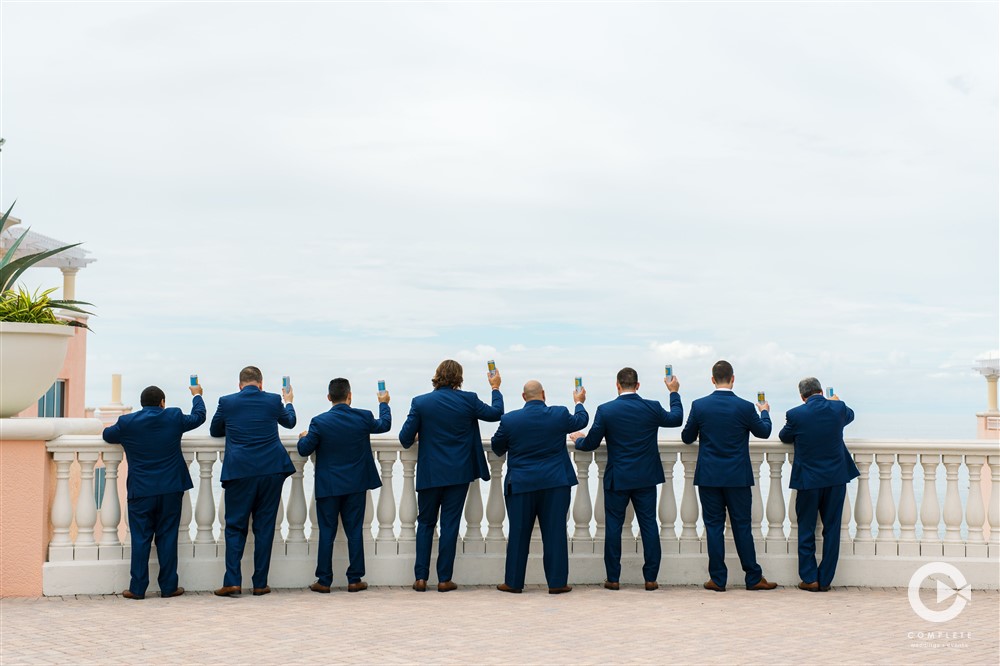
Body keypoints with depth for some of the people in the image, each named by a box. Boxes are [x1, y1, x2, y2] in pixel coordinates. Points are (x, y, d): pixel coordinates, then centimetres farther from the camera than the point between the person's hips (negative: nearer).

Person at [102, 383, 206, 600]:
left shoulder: (126, 422, -4)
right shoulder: (174, 417, -2)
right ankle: (168, 587, 9)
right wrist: (197, 395, 34)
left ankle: (137, 588, 5)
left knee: (140, 539, 3)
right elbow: (198, 417, 17)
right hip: (170, 490, 1)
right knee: (167, 537, 6)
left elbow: (107, 435, 14)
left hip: (140, 491, -1)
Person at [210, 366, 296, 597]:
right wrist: (289, 402, 43)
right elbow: (289, 422, 24)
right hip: (271, 471, 1)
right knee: (265, 527, 7)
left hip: (239, 473, -1)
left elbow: (214, 431, 17)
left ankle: (232, 582, -2)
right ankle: (260, 583, 9)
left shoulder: (226, 402, 1)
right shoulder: (273, 401, 2)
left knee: (235, 526, 7)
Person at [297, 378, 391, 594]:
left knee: (326, 533, 5)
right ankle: (354, 580, 9)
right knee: (354, 531, 7)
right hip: (356, 486, 1)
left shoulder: (319, 422, -11)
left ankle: (324, 581, 6)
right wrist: (384, 403, 33)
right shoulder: (364, 418, -6)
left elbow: (304, 450, -6)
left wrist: (303, 437, 16)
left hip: (328, 487, -1)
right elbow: (384, 425, 15)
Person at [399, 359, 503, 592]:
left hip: (430, 474, 0)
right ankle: (444, 579, 6)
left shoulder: (420, 402, -7)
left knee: (425, 523, 12)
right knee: (450, 525, 4)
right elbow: (496, 413, 9)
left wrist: (411, 440, 17)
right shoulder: (468, 400, -6)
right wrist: (495, 388, 25)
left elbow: (405, 439, -7)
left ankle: (420, 577, 8)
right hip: (458, 474, 0)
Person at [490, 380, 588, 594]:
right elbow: (581, 421, 16)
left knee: (518, 534, 7)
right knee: (555, 533, 5)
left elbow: (497, 448, 7)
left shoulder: (509, 420, -6)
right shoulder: (560, 415, -5)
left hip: (520, 485, 0)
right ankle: (556, 582, 7)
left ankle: (513, 582, 14)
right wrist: (579, 403, 36)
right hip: (555, 484, 0)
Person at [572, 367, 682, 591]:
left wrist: (578, 439, 21)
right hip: (646, 478, 2)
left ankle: (613, 578, 9)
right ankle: (650, 578, 8)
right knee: (649, 525, 7)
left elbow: (590, 444, -2)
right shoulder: (652, 408, -5)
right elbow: (676, 419, 15)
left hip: (617, 479, -1)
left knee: (613, 526, 6)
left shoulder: (605, 410, -10)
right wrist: (674, 392, 29)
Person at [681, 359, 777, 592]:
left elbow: (687, 437, 5)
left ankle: (718, 579, 7)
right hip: (738, 477, 0)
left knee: (713, 526, 5)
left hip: (708, 476, 1)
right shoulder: (745, 407, -8)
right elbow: (764, 432, 9)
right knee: (742, 526, 7)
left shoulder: (699, 406, -6)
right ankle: (753, 578, 12)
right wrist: (765, 412, 29)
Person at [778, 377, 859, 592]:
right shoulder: (838, 408, -3)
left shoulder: (795, 414, -11)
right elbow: (850, 415, 22)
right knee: (831, 529, 8)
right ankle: (825, 579, 11)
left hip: (808, 479, -2)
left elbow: (784, 437, 7)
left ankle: (809, 579, 8)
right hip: (836, 478, 2)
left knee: (806, 530, 9)